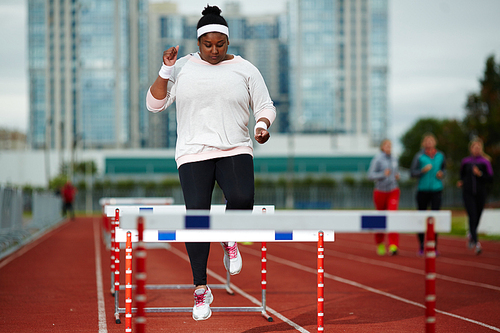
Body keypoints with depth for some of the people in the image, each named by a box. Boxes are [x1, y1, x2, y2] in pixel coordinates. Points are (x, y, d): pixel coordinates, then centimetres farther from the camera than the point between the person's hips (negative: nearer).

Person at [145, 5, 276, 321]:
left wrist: (263, 124, -9)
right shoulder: (182, 67, 8)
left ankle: (229, 239, 8)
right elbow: (155, 104, 7)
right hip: (194, 153, 0)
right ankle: (201, 289, 4)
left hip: (235, 151, 0)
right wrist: (165, 71, -5)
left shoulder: (245, 69, 8)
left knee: (242, 200, -28)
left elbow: (265, 105, 12)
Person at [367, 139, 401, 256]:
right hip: (380, 192, -3)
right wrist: (383, 174, -28)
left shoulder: (394, 159, 9)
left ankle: (393, 246, -22)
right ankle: (380, 244, 33)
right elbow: (370, 175, -14)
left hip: (393, 191, 3)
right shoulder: (377, 159, -8)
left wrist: (397, 176, 4)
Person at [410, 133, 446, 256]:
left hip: (436, 190, 1)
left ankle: (434, 246, -8)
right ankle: (421, 246, 20)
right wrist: (423, 171, -16)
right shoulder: (419, 156, 0)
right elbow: (412, 172, 1)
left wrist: (442, 174, 3)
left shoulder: (440, 156, 9)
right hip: (423, 190, -1)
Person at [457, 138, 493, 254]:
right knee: (472, 217, -14)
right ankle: (475, 242, -17)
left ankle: (471, 235, 39)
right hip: (468, 193, -1)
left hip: (480, 193, 1)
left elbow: (490, 178, -3)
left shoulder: (485, 162, -1)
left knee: (477, 218, 9)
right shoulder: (465, 161, 4)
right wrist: (461, 182, 4)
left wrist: (480, 174, -17)